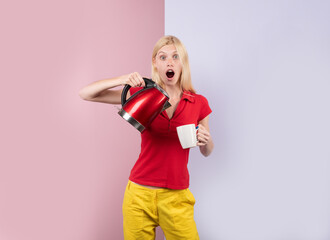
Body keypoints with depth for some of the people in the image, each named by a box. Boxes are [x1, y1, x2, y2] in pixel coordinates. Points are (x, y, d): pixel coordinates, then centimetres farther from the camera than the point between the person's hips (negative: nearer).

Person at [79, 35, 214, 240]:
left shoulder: (199, 103, -1)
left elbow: (206, 152, 12)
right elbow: (86, 94, -5)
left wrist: (205, 140, -11)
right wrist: (122, 79, -20)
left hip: (176, 199, 1)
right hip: (140, 193, 0)